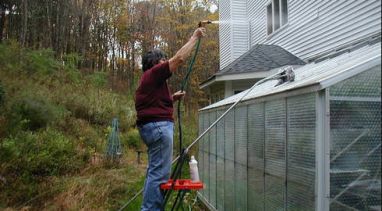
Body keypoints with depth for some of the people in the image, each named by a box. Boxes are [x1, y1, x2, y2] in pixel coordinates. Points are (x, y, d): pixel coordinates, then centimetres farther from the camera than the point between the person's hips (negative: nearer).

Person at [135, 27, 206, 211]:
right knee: (160, 173, -10)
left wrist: (173, 98, 18)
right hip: (158, 125, -11)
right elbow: (180, 58, -12)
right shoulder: (154, 72, -5)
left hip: (152, 126, 11)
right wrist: (195, 37, -2)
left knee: (154, 171, 13)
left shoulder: (148, 78, 24)